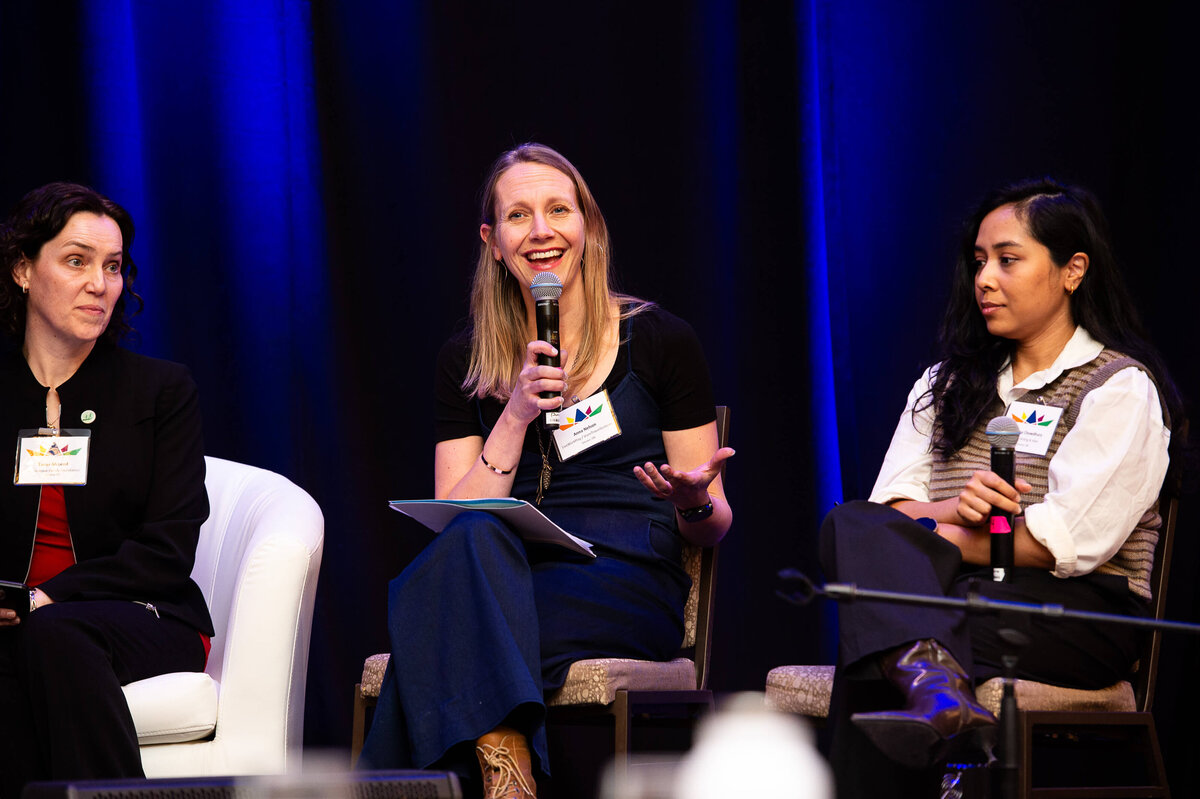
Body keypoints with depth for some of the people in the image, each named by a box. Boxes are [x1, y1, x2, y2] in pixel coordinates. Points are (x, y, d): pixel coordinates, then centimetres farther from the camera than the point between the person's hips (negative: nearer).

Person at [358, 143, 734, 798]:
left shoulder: (659, 341, 9)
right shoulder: (465, 362, 16)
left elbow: (712, 525, 10)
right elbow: (455, 521, 5)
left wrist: (693, 504, -15)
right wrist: (515, 417, -8)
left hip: (630, 588, -3)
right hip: (513, 587, 3)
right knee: (475, 543, -36)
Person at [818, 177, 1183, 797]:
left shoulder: (1120, 388, 4)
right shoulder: (946, 383, 26)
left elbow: (1068, 540, -10)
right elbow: (887, 506, 11)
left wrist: (937, 539, -8)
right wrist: (954, 510, -13)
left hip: (1082, 612, -5)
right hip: (953, 593, 5)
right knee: (850, 525, -33)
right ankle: (931, 675, -59)